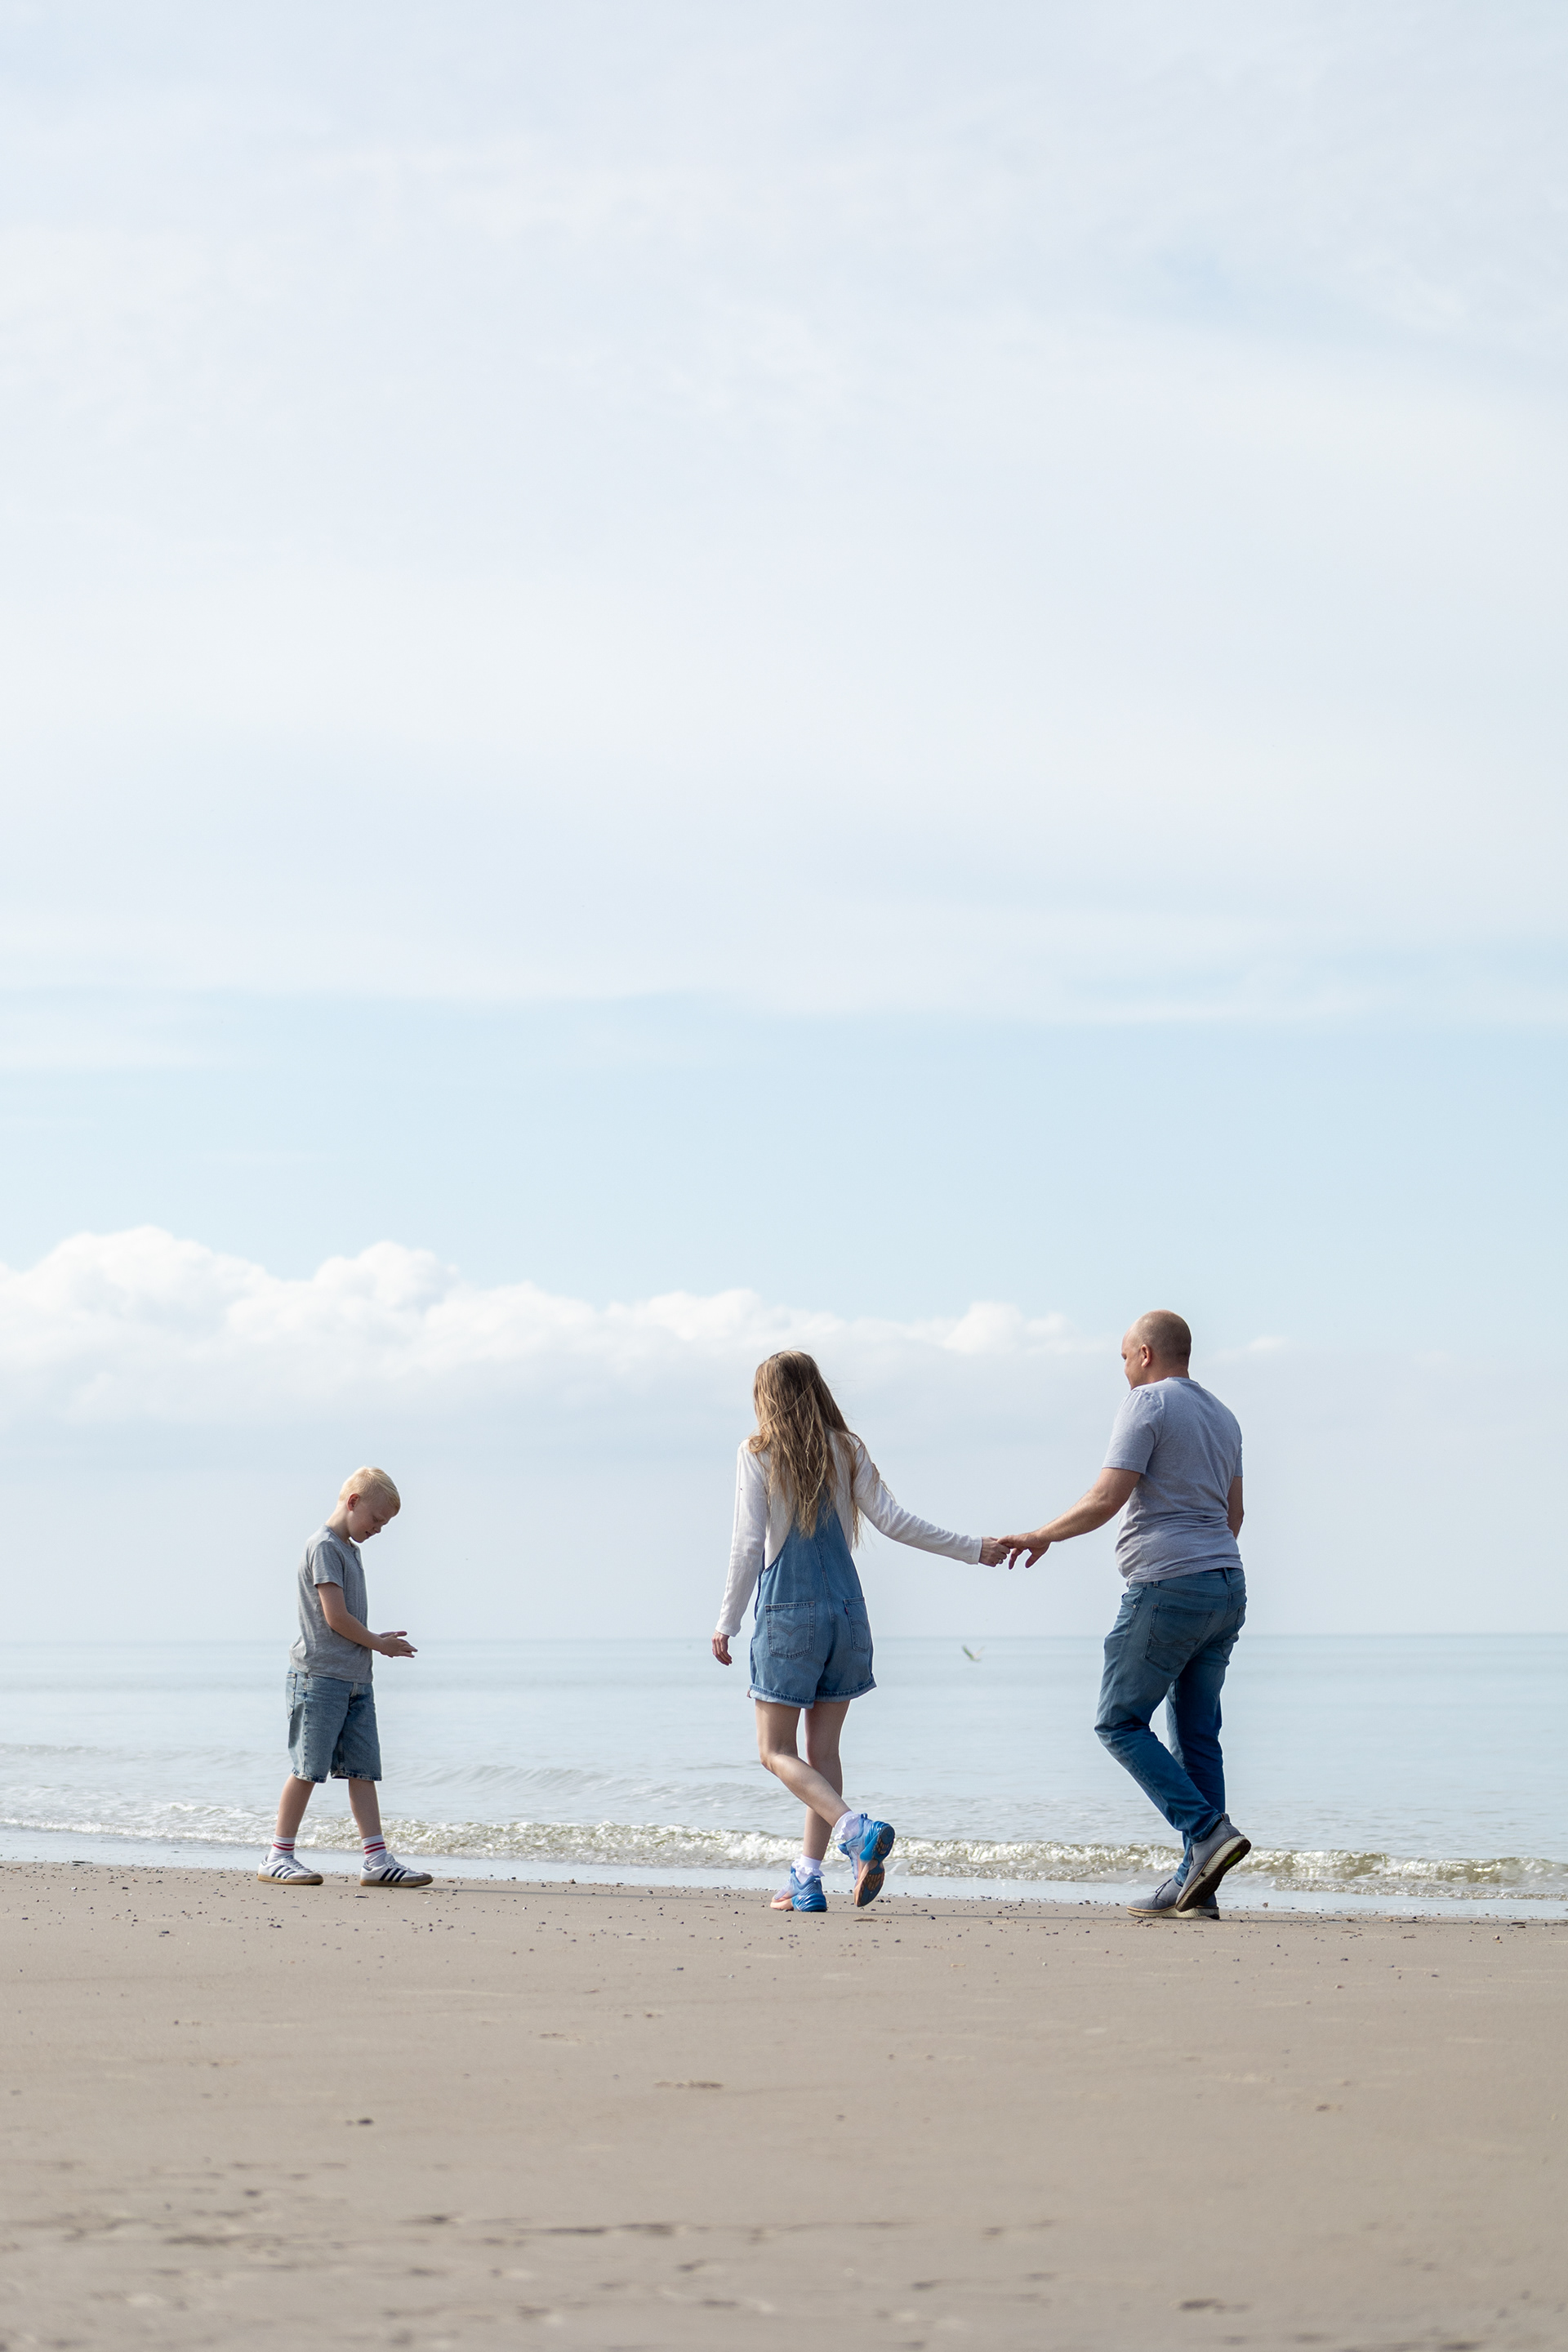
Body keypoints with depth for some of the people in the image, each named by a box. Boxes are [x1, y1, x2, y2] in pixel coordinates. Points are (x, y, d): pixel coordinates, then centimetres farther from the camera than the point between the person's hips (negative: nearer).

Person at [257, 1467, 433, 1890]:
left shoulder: (350, 1551, 19)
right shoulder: (324, 1547, -10)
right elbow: (336, 1618, -16)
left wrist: (378, 1640, 6)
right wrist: (379, 1644, -4)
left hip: (355, 1680, 9)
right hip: (320, 1676, -9)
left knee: (363, 1768, 4)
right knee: (307, 1768, -5)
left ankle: (377, 1859, 2)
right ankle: (278, 1856, 2)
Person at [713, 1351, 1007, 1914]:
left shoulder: (758, 1454, -4)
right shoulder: (846, 1451, 6)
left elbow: (748, 1544, -7)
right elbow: (893, 1521, 1)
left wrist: (727, 1623, -1)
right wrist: (972, 1547, 9)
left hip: (787, 1614, -4)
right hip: (846, 1612, 4)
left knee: (776, 1751, 1)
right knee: (823, 1750, 10)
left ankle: (856, 1829, -22)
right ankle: (807, 1879, 7)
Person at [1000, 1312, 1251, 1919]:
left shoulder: (1147, 1404, -8)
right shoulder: (1221, 1416, 18)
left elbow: (1106, 1499, -15)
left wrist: (1041, 1537, -2)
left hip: (1167, 1588, -8)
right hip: (1227, 1585, 8)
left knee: (1120, 1722, 0)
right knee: (1195, 1733, 8)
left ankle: (1208, 1831, -15)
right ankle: (1194, 1886, 4)